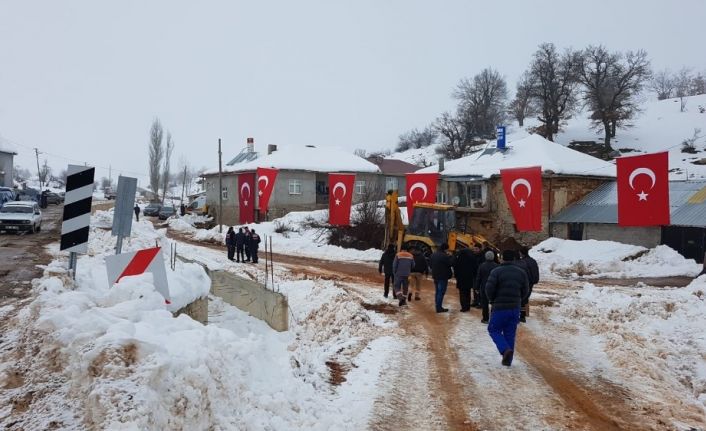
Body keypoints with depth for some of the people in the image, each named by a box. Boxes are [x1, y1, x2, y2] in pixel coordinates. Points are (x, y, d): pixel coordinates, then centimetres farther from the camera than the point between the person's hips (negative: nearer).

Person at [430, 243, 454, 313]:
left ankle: (438, 306, 22)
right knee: (441, 292, -4)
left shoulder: (433, 255, 9)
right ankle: (439, 308, -3)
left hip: (435, 276, 9)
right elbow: (451, 263, -18)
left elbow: (431, 265, 17)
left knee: (438, 292, 17)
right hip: (443, 276, -9)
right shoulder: (444, 256, -20)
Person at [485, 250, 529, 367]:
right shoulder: (521, 272, 5)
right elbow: (525, 290, 7)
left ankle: (505, 349, -12)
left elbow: (489, 288, -15)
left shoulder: (496, 271, -10)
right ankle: (508, 360, 15)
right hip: (515, 308, 5)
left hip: (499, 307, -4)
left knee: (494, 330, 10)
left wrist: (492, 300, 3)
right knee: (510, 334, 13)